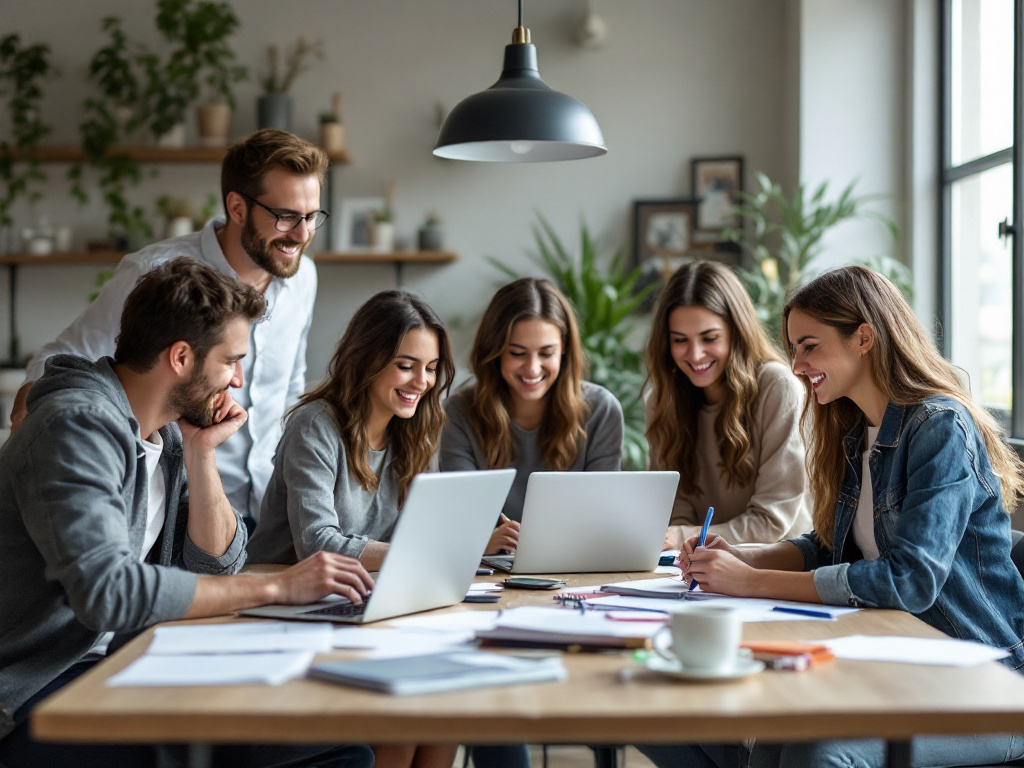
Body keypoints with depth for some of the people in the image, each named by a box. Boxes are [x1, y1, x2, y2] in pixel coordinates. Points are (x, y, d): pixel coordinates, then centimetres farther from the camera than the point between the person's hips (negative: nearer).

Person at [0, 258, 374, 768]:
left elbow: (216, 564, 12)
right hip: (43, 691, -8)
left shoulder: (169, 432, 10)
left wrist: (201, 453, 0)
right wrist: (277, 586, -26)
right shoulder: (78, 425, -18)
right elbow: (108, 591, -30)